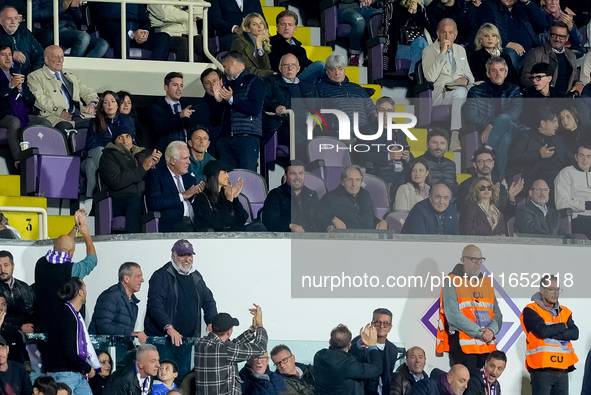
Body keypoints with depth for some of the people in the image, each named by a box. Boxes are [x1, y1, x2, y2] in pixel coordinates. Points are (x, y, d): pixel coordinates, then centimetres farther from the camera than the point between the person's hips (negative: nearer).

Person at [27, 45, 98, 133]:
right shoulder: (35, 77, 11)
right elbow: (40, 99, -5)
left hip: (79, 115, 6)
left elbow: (87, 92, 31)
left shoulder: (70, 75, 32)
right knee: (64, 126, -42)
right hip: (55, 117, -5)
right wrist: (59, 111, -19)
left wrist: (92, 104, 5)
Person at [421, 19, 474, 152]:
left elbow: (470, 76, 29)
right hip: (440, 94, -5)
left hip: (461, 89, 5)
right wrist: (442, 53, -11)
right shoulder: (429, 51, 6)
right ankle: (454, 138, -45)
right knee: (459, 92, -38)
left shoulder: (461, 50, 26)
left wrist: (466, 79, 3)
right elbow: (430, 77, -11)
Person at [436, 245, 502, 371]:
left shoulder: (487, 283, 18)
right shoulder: (452, 282, -1)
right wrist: (479, 333, -15)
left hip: (488, 346, 6)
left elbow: (497, 314, 13)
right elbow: (452, 315, -12)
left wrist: (491, 330, -10)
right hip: (462, 347, -6)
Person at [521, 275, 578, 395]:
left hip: (562, 370, 6)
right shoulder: (531, 311, -1)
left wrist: (552, 334, -12)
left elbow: (575, 333, 1)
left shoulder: (565, 312, 17)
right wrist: (563, 326, 0)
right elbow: (542, 331, -17)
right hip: (541, 370, -6)